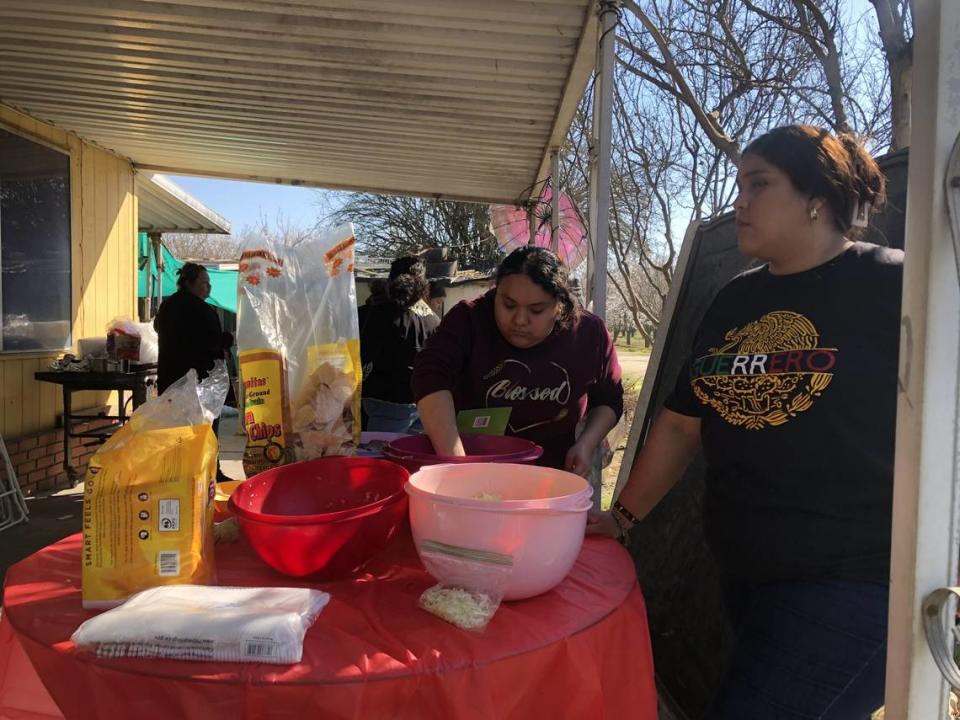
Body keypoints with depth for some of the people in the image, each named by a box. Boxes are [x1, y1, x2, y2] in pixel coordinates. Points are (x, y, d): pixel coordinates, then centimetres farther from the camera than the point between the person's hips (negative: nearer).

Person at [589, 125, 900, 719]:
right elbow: (682, 424, 13)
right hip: (746, 576, 6)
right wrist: (621, 519, 10)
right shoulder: (736, 300, 10)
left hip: (851, 583, -6)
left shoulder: (891, 284, -8)